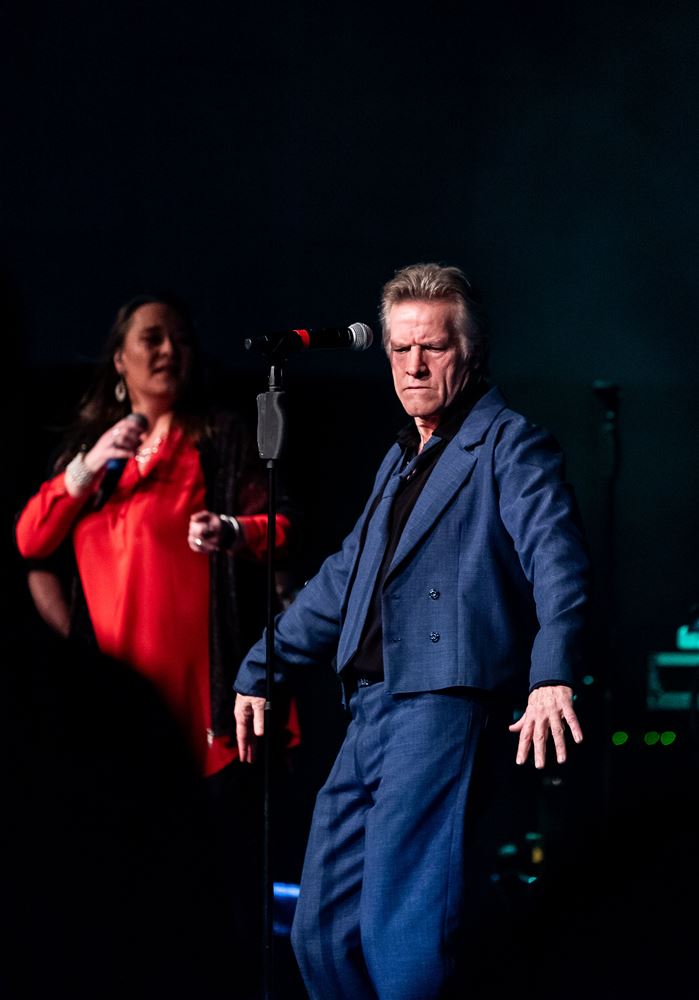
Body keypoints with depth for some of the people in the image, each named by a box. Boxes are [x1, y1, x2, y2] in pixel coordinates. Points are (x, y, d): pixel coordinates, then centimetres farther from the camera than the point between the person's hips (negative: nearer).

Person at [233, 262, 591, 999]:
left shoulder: (511, 447, -2)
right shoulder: (400, 460, 24)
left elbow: (558, 565, -16)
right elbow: (343, 578, 31)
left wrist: (551, 677, -33)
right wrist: (260, 669, 30)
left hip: (444, 703, -9)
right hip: (371, 711, 9)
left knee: (400, 933, -16)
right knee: (320, 927, 8)